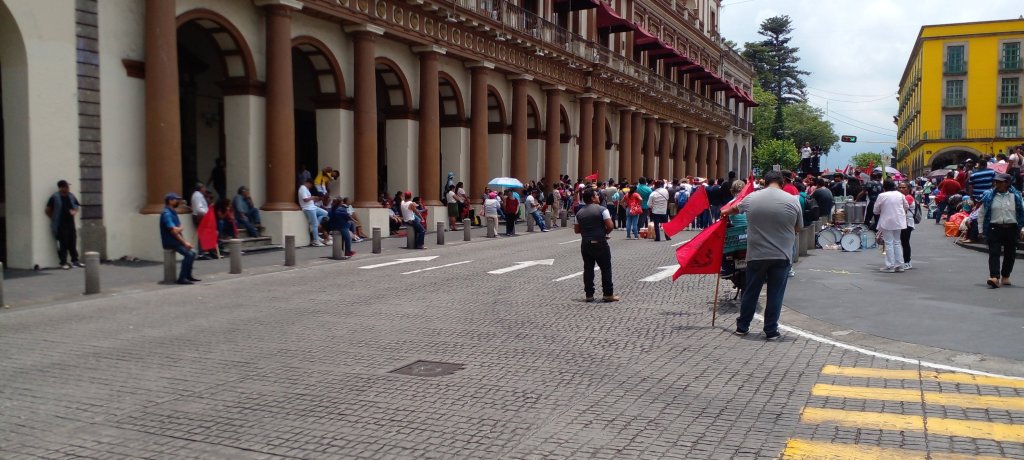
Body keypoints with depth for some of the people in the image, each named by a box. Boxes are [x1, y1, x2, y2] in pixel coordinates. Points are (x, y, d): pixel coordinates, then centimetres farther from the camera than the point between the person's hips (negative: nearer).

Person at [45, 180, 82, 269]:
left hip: (70, 223, 5)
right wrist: (54, 219, 0)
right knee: (63, 244, -2)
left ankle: (75, 260, 18)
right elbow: (48, 211, -1)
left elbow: (76, 207, 21)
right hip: (60, 225, -5)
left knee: (72, 242, 9)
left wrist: (74, 211, 0)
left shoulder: (71, 196, 9)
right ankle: (63, 262, 5)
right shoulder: (55, 197, -7)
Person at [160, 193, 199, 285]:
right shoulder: (166, 213, -15)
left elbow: (179, 228, 14)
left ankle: (188, 275, 10)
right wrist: (184, 242, -17)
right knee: (188, 254, -22)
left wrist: (178, 228, -9)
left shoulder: (173, 212, 15)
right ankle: (181, 278, -20)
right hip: (170, 241, -9)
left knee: (192, 253, 3)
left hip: (176, 240, 9)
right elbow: (173, 231, -20)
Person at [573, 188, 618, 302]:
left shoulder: (579, 213, 5)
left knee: (588, 269, 9)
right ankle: (608, 294, 6)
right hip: (600, 243, -5)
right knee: (606, 268, 5)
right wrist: (605, 232, 4)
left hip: (585, 244, 5)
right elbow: (610, 226, -15)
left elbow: (576, 230, 8)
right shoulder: (602, 209, -10)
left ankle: (589, 294, 10)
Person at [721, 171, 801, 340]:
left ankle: (742, 327, 23)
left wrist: (726, 212, 43)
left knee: (751, 292, 13)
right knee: (775, 294, 7)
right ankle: (771, 331, 12)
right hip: (782, 256, -1)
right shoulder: (792, 201, -4)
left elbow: (736, 208, 22)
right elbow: (798, 229, 6)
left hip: (756, 255, 1)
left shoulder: (751, 198, 0)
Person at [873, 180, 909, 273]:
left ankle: (890, 266, -1)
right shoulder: (900, 194, 4)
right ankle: (899, 265, 16)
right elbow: (906, 207, 14)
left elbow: (875, 211, -5)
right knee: (897, 242, 14)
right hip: (898, 222, 5)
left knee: (889, 243, -1)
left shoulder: (881, 196, -11)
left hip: (887, 222, -5)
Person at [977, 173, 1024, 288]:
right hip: (994, 229, -1)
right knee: (994, 253, -11)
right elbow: (981, 213, 9)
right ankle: (995, 277, -19)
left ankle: (1005, 276, 26)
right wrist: (982, 229, 6)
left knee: (1010, 254, 10)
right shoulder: (988, 196, 2)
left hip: (1011, 229, 1)